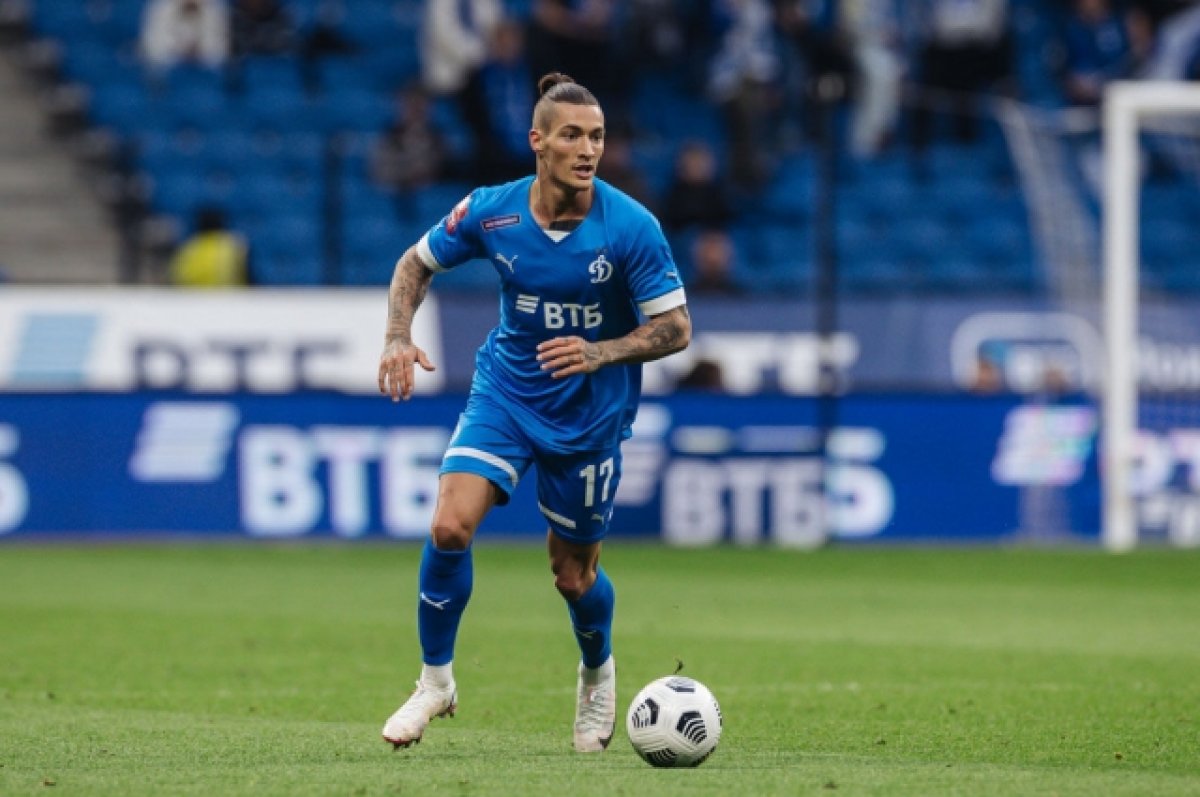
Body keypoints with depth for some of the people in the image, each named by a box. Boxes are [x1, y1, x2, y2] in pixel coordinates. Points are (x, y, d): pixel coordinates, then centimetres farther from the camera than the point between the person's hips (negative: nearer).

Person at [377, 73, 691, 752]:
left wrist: (602, 352, -30)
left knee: (574, 572, 8)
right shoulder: (491, 212, -12)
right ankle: (436, 680, 1)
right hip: (505, 391, 1)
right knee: (452, 524, -19)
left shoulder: (631, 227, -19)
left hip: (590, 412, -1)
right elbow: (416, 263, 6)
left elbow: (676, 327, -14)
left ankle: (598, 672, 42)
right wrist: (400, 337, -11)